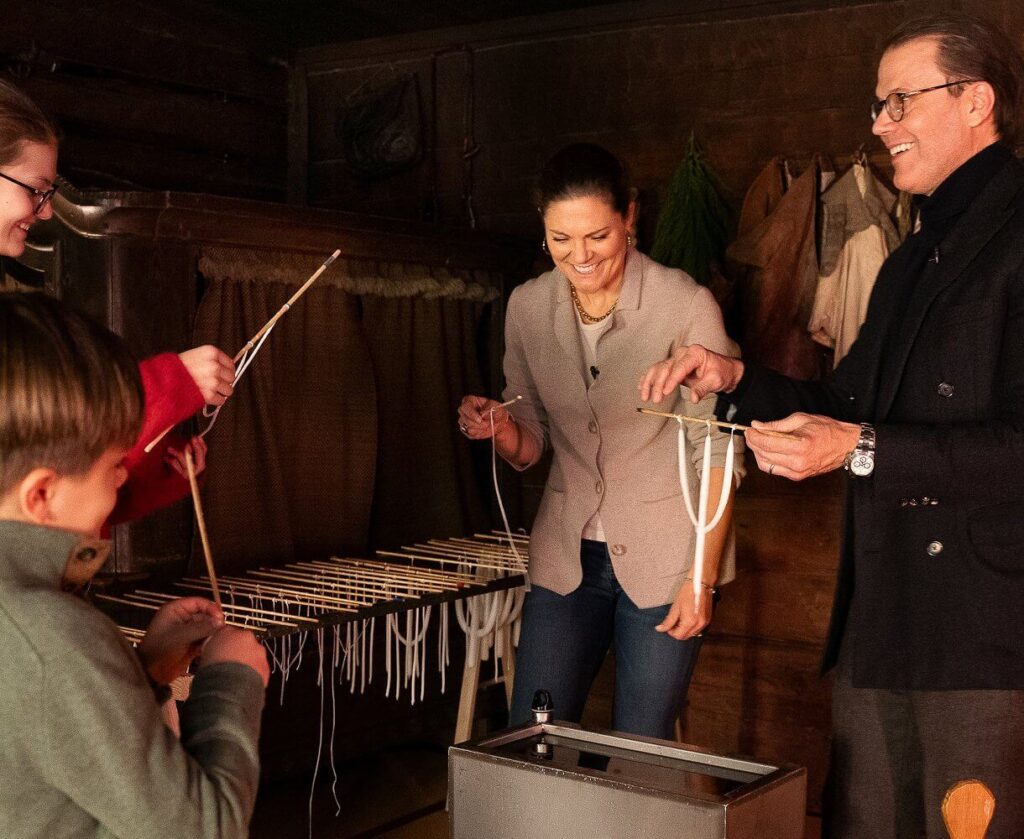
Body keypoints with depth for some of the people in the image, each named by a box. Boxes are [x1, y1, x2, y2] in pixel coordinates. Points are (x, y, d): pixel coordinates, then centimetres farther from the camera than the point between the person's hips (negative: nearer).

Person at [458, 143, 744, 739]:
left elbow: (717, 453, -9)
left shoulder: (686, 304, -14)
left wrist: (702, 579, -12)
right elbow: (531, 446, 10)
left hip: (664, 556, -4)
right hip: (567, 555, 4)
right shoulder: (528, 307, 0)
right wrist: (499, 428, -13)